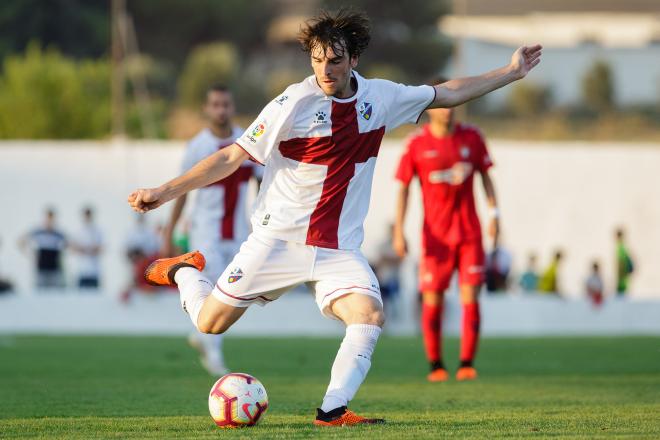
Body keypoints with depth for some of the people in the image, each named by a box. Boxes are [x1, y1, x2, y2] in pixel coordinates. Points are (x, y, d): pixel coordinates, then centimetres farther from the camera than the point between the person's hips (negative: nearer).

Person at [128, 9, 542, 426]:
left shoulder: (380, 97, 0)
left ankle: (333, 410, -20)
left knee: (370, 315, -23)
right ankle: (184, 272, 35)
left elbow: (446, 94, 16)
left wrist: (510, 73, 15)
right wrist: (165, 191, -16)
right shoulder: (294, 103, -15)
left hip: (339, 247, 3)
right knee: (210, 323, 3)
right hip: (278, 239, -3)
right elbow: (233, 157, -11)